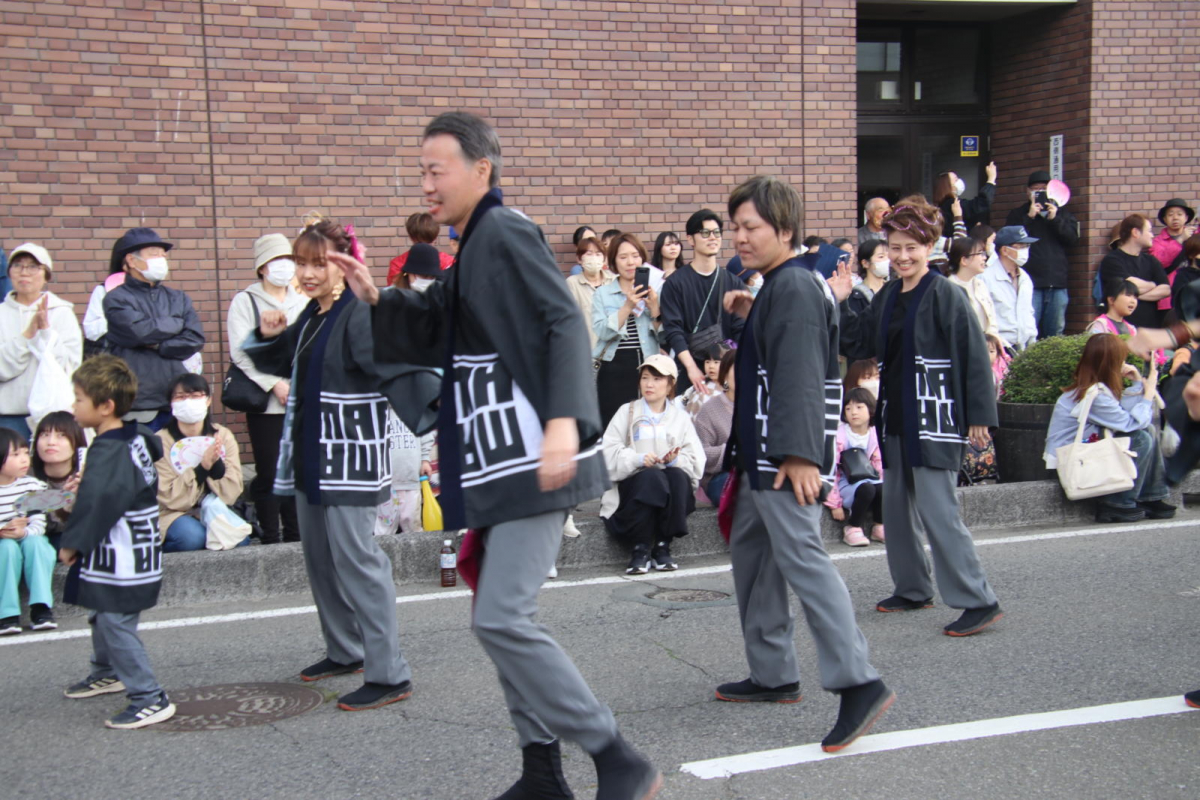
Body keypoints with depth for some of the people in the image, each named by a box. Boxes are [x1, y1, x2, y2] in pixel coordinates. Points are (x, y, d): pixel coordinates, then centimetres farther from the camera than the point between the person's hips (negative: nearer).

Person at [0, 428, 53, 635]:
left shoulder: (33, 485, -4)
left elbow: (39, 525, -8)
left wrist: (24, 532, -28)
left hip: (30, 541, 2)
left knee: (34, 542, -30)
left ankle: (41, 608, -31)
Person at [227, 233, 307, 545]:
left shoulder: (303, 302, 17)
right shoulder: (245, 301, 3)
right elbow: (241, 352, -6)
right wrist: (275, 383, -14)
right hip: (265, 403, -4)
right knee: (268, 475, -1)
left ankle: (294, 536, 15)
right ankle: (271, 540, 7)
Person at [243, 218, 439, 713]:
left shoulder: (361, 314, -16)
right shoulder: (311, 316, 12)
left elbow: (395, 363, -31)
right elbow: (282, 363, 28)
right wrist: (269, 336, 7)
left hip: (350, 456, -10)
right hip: (312, 453, 10)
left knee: (355, 558, -10)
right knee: (319, 556, 17)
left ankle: (389, 675, -4)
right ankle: (344, 651, 33)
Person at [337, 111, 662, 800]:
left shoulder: (505, 233, -11)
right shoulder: (476, 244, 18)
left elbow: (564, 322, -22)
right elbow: (441, 333, 24)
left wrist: (564, 418, -33)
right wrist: (378, 299, 9)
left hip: (534, 459, -10)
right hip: (503, 462, 11)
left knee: (502, 619, -14)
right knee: (505, 616, 13)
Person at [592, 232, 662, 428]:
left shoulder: (654, 290, 9)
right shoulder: (603, 293, 6)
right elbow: (601, 332, -10)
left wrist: (654, 308, -10)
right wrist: (627, 306, -17)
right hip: (614, 369, -1)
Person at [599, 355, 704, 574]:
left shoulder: (680, 417, 17)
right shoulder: (627, 412, 12)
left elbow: (696, 460, 3)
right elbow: (608, 453, -4)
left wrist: (675, 460, -18)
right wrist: (638, 459, -21)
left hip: (672, 490, 2)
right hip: (633, 485, -2)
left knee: (677, 475, -32)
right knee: (651, 477, -34)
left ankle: (663, 546, -22)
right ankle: (641, 548, -24)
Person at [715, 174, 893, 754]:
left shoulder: (796, 287, -14)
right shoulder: (774, 287, 18)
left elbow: (800, 375, -23)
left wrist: (800, 453, -27)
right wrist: (748, 318, 14)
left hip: (786, 458, -11)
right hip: (760, 454, 11)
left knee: (801, 557, -16)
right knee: (750, 554, 16)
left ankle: (858, 683, -16)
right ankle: (773, 675, 25)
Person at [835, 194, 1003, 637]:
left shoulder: (946, 296, -12)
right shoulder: (887, 297, 9)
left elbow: (975, 359, -14)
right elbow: (867, 341, 21)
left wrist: (979, 417, -16)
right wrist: (841, 305, 13)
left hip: (933, 418, -8)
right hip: (895, 415, 8)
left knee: (938, 510, -10)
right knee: (896, 506, 14)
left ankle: (979, 602, -2)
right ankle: (913, 589, 29)